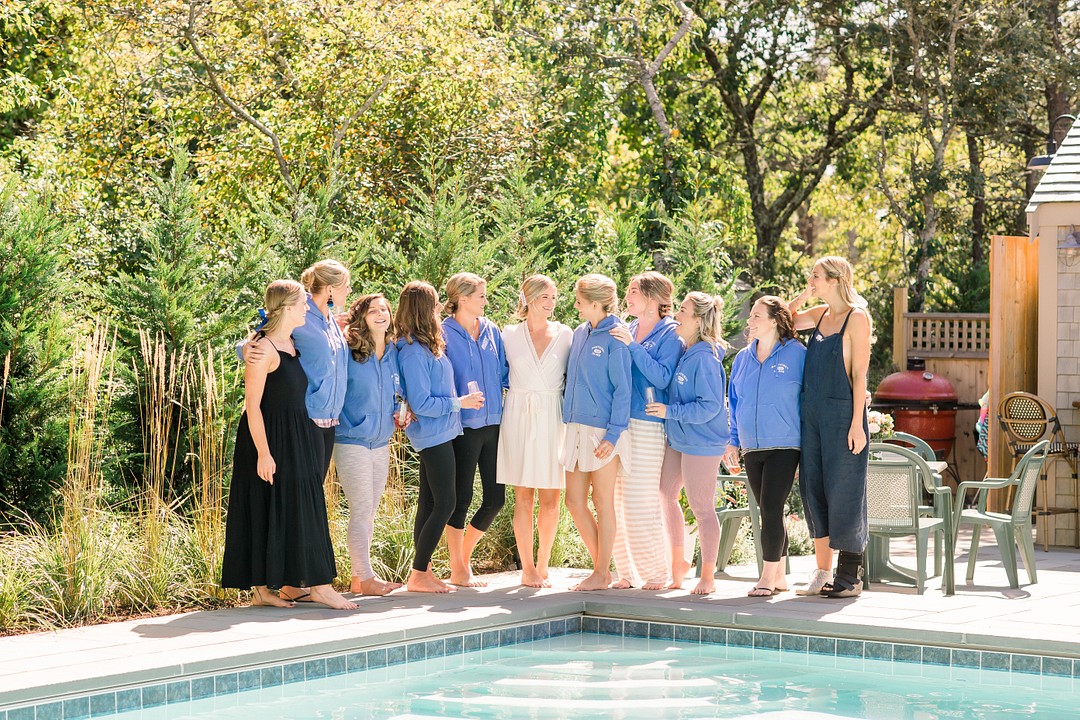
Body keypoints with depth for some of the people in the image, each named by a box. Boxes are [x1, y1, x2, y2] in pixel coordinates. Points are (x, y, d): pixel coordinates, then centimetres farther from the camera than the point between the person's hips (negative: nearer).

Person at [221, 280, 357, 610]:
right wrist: (263, 453, -21)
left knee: (303, 509, 9)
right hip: (271, 438, -9)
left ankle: (316, 584, 13)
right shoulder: (264, 348, -16)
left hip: (297, 438, 9)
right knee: (267, 512, -3)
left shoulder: (293, 344, 10)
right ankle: (262, 589, 2)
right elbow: (252, 405, -18)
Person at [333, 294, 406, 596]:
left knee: (368, 513, 12)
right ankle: (365, 578, 3)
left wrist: (398, 416, 5)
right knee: (361, 511, -4)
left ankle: (360, 577, 19)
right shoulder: (347, 354, -10)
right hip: (352, 443, -6)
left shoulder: (394, 354, 8)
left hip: (381, 443, 7)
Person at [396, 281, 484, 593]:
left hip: (437, 434, 10)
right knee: (445, 503, -7)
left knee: (430, 502, 12)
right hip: (434, 434, -10)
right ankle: (419, 575, -2)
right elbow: (421, 403, -19)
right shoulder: (413, 351, -18)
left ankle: (423, 570, 17)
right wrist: (459, 403, -12)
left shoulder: (427, 346, 10)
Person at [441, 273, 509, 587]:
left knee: (495, 497, 5)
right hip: (463, 427, -6)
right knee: (461, 498, 1)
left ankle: (464, 557, 24)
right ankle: (458, 569, 14)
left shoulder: (491, 331, 11)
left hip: (493, 423, 6)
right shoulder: (444, 334, -6)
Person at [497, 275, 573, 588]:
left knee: (551, 499, 0)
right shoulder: (510, 335, 6)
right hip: (519, 418, 0)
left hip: (552, 420, 0)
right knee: (523, 497, 0)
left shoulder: (565, 335, 6)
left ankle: (543, 567, 12)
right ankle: (527, 569, 6)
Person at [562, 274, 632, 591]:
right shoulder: (580, 333, 11)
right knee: (574, 501, 7)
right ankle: (601, 567, 20)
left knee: (602, 502, 1)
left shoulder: (614, 338, -11)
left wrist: (613, 434, -16)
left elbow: (622, 389, -12)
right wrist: (567, 417, 13)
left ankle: (601, 575, 10)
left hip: (603, 431, -7)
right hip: (577, 428, 8)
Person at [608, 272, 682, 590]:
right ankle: (629, 573, 12)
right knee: (617, 503, 4)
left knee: (641, 504, -9)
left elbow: (662, 378, -15)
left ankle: (655, 573, 2)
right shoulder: (626, 331, 15)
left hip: (647, 427, -7)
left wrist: (633, 346, -18)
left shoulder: (670, 334, -4)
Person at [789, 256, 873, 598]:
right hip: (812, 412, 7)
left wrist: (857, 423, -16)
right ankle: (822, 572, 16)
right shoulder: (819, 314, 11)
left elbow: (859, 374, -12)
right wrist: (802, 296, 10)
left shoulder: (857, 317, -8)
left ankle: (850, 576, 5)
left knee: (843, 491, -3)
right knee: (813, 488, 8)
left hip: (842, 412, -7)